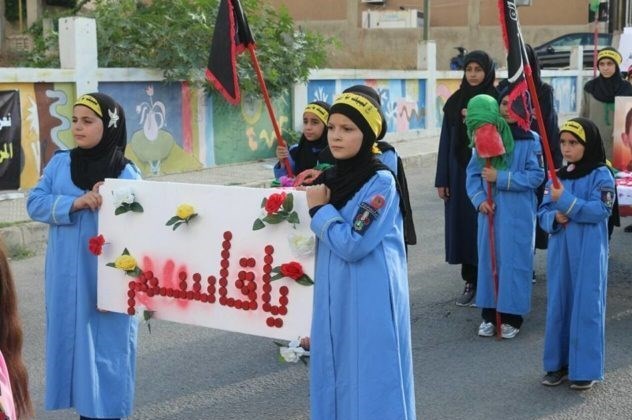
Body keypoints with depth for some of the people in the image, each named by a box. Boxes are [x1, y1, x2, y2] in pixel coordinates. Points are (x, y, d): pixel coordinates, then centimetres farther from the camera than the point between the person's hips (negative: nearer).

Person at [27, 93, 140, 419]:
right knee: (70, 340, 10)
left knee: (105, 346, 0)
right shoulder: (60, 163, 5)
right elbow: (34, 203, -4)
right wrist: (76, 203, -17)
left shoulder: (126, 173, -5)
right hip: (66, 277, 4)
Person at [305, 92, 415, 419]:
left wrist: (320, 209, -11)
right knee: (335, 374, 14)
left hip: (369, 299, -7)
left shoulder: (380, 182, -14)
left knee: (369, 378, 1)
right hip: (334, 297, 7)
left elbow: (352, 245, -21)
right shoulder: (330, 178, 7)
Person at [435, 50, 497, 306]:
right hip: (460, 173, 3)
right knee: (463, 225, 5)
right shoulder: (455, 101, 6)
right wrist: (442, 179, 3)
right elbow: (446, 142, 6)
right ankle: (471, 282, 15)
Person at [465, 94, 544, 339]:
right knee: (488, 259, 9)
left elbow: (536, 176, -11)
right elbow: (473, 174, 7)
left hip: (518, 213, -4)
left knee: (514, 261, 0)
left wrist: (500, 178, -16)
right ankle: (489, 314, 20)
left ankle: (512, 316, 11)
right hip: (490, 211, 4)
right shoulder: (485, 138, 5)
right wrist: (479, 199, -9)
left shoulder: (530, 140, -7)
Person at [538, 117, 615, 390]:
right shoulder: (557, 176, 10)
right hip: (560, 251, 5)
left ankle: (585, 368, 8)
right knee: (558, 305, 9)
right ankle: (558, 363, 21)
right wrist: (554, 218, -13)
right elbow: (543, 212, 9)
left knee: (586, 307, -2)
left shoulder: (601, 176, -6)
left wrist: (566, 201, -22)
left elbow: (600, 211, -17)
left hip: (588, 254, -5)